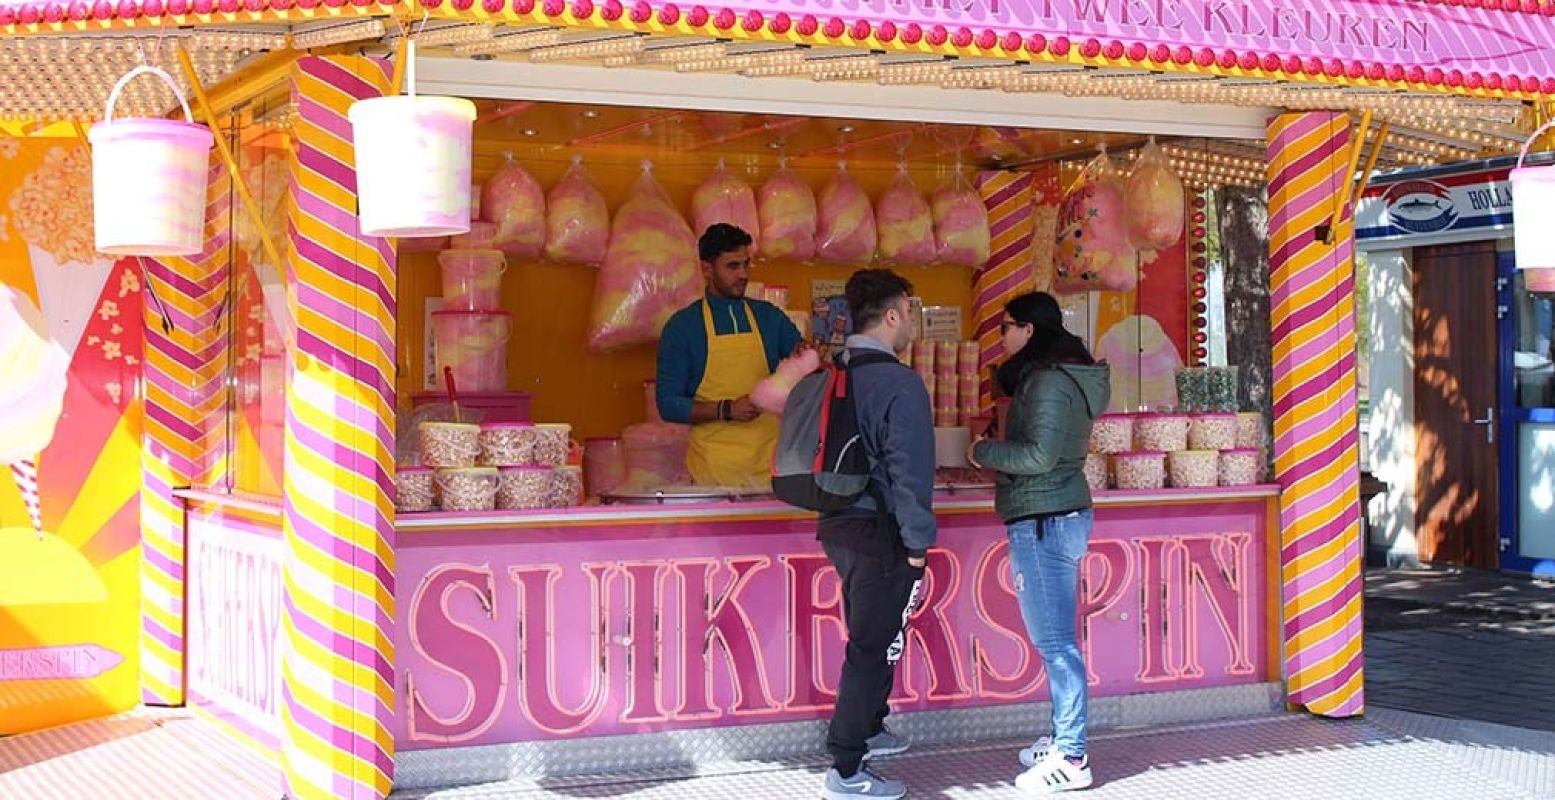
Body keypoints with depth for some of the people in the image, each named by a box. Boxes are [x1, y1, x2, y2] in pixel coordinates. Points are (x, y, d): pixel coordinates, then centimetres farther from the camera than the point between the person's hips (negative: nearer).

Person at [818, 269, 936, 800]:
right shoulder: (899, 383, -17)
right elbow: (910, 471, -19)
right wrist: (917, 542, -11)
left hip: (838, 524, 8)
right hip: (880, 532, -8)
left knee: (870, 636, 24)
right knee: (873, 646, -2)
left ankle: (869, 730, 40)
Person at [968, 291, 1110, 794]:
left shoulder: (1049, 381, -15)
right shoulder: (1056, 376, 17)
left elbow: (1039, 455, -21)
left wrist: (983, 452, -9)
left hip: (1044, 522, -11)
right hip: (1057, 516, 11)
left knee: (1054, 641, -9)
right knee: (1055, 640, 14)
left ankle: (1071, 759, -7)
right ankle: (1064, 739, 21)